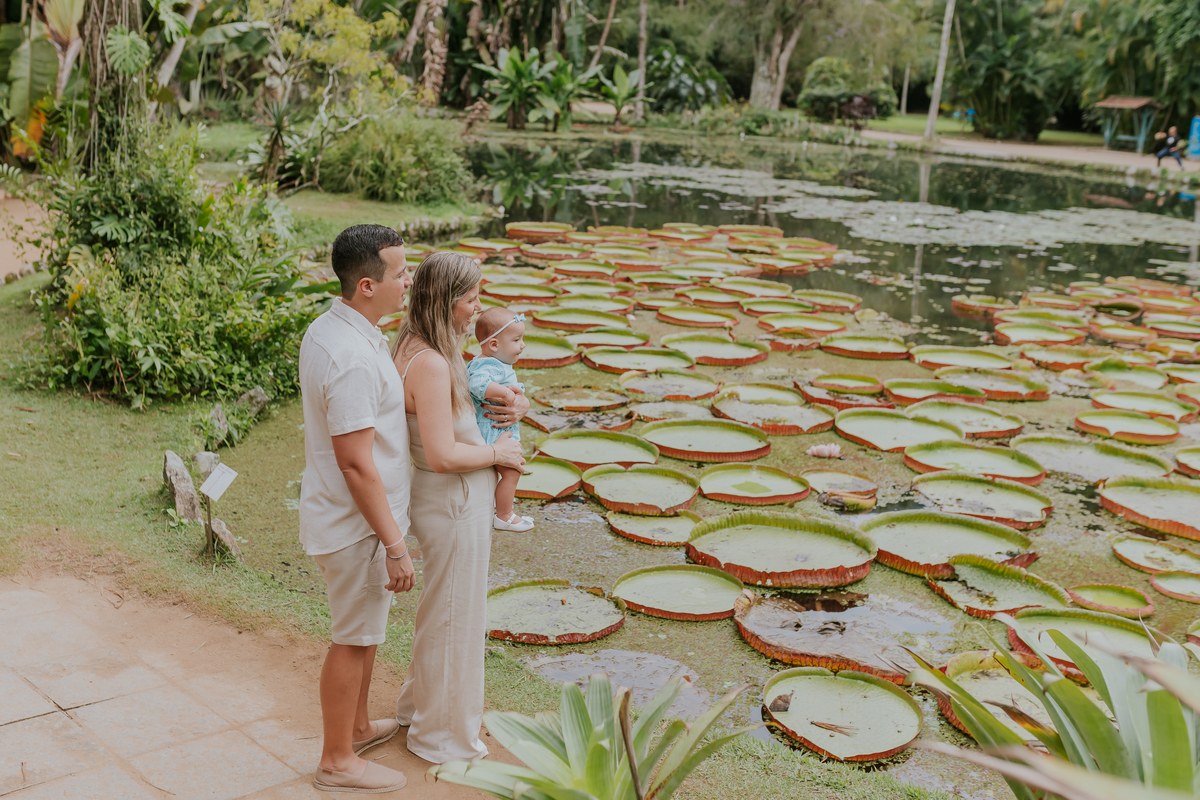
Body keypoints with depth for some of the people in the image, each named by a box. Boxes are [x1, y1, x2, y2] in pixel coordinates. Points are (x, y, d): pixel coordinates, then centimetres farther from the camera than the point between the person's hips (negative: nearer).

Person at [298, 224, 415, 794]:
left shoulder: (327, 327, 3)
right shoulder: (354, 359, -29)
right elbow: (356, 463, -28)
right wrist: (395, 545, -24)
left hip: (340, 511, 10)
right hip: (358, 522, -10)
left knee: (365, 630, 24)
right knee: (354, 639, 6)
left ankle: (357, 725, 43)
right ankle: (338, 761, 23)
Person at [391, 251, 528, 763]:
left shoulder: (424, 350, 5)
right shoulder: (430, 364, -26)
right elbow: (443, 454, -30)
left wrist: (516, 404, 1)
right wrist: (496, 453, -15)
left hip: (456, 497, 10)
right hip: (452, 504, -10)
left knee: (443, 607, 26)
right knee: (453, 615, 7)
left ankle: (420, 704, 46)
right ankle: (443, 734, 26)